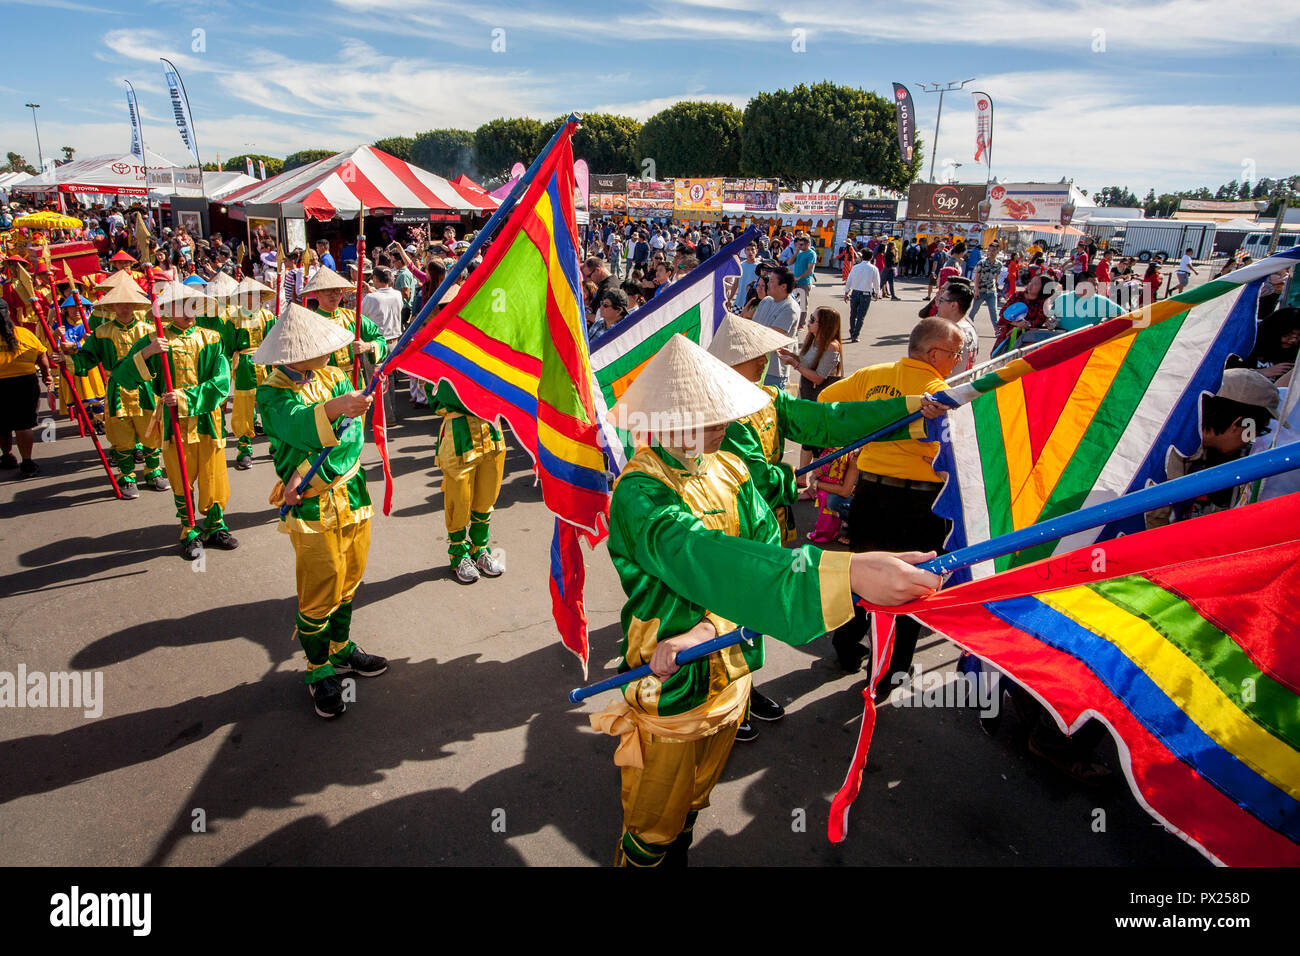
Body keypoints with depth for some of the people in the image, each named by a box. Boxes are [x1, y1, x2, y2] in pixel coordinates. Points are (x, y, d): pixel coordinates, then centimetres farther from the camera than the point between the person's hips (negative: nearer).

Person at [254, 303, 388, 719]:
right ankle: (319, 670, 21)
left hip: (353, 500, 5)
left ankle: (341, 649, 38)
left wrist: (308, 477, -21)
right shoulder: (272, 393, -8)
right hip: (311, 512, -5)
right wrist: (334, 407, -52)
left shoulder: (336, 378, 4)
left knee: (347, 583, 18)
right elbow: (299, 425, -31)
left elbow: (352, 438, -9)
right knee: (318, 595, 3)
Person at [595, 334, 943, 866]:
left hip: (729, 668, 6)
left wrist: (709, 628, -31)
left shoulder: (730, 470, -3)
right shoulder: (639, 492, -26)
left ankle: (679, 856, 52)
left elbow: (766, 543, -13)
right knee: (653, 831, 14)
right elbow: (702, 558, -44)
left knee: (694, 803, 28)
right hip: (671, 685, -6)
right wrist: (846, 572, -55)